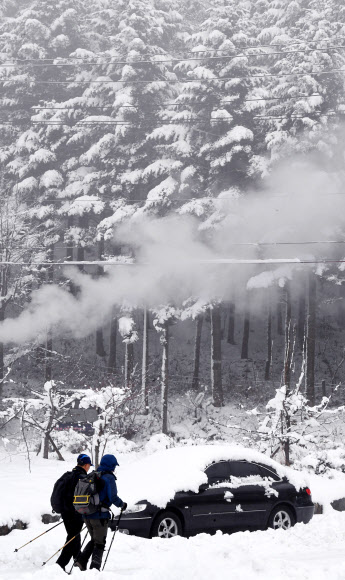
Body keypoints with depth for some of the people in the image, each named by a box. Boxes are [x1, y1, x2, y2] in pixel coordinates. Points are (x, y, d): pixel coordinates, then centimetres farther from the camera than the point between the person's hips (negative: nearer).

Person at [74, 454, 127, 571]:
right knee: (99, 543, 6)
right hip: (100, 515, -6)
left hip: (86, 514, 6)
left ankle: (82, 560, 4)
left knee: (94, 540, 21)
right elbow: (113, 497, -15)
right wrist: (122, 505, 3)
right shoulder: (109, 478, -10)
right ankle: (94, 568, 1)